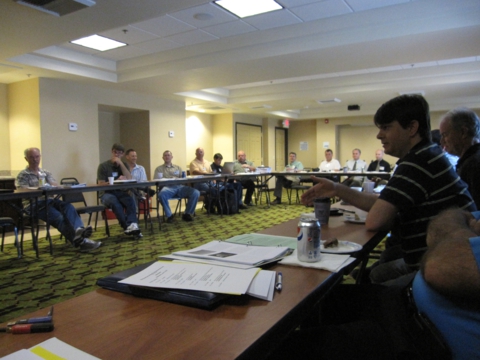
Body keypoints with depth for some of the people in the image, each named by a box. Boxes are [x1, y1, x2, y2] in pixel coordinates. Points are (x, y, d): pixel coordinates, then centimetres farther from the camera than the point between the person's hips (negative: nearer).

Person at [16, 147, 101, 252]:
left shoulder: (46, 173, 24)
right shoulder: (23, 175, 10)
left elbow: (56, 186, 11)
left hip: (49, 200, 4)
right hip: (34, 205, -4)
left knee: (68, 206, -31)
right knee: (58, 216, -33)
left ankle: (79, 230, -54)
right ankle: (79, 241, -44)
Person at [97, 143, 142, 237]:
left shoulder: (124, 165, 14)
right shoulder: (103, 166, 3)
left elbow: (129, 179, -4)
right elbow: (101, 184, -5)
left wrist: (120, 163, -7)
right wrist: (117, 181, -17)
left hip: (121, 193, 3)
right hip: (107, 193, -3)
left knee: (131, 200, -32)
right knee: (114, 201, -39)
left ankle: (132, 225, -47)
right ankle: (128, 226, -41)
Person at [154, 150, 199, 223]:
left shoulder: (178, 167, 30)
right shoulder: (159, 169, 22)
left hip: (180, 187, 3)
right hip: (168, 187, -3)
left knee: (196, 193, -24)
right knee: (161, 194, -40)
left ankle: (187, 214, -8)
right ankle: (169, 215, -19)